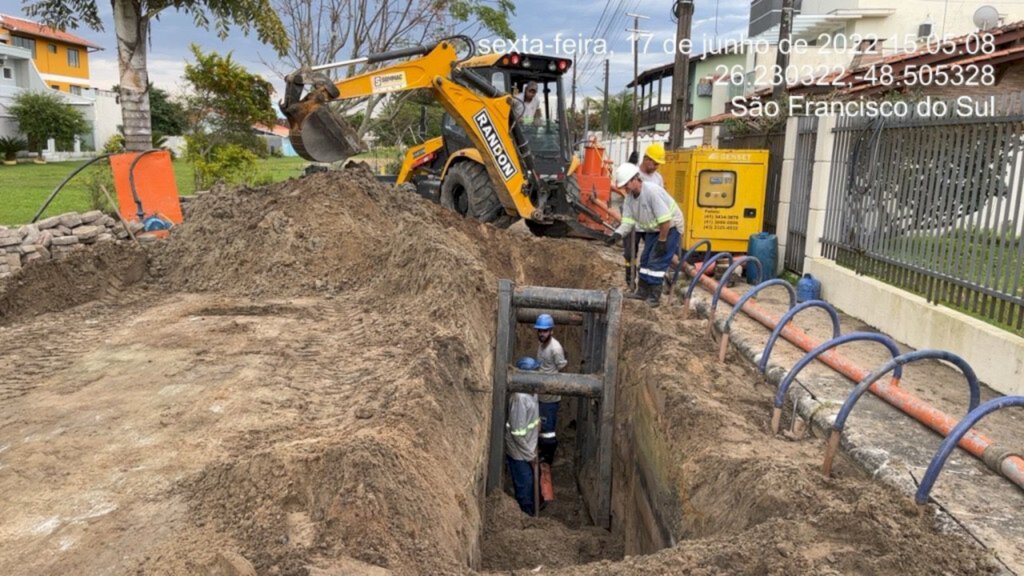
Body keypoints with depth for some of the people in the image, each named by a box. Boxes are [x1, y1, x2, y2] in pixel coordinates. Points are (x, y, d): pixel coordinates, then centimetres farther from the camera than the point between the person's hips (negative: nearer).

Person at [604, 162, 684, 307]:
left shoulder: (652, 191, -31)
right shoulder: (630, 197, -6)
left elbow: (665, 220, -31)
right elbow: (628, 220, -9)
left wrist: (662, 241, -25)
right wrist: (618, 234, -27)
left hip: (670, 227, -8)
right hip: (652, 229, 8)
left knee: (657, 261, -12)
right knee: (645, 259, 10)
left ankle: (654, 296, -5)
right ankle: (642, 292, 19)